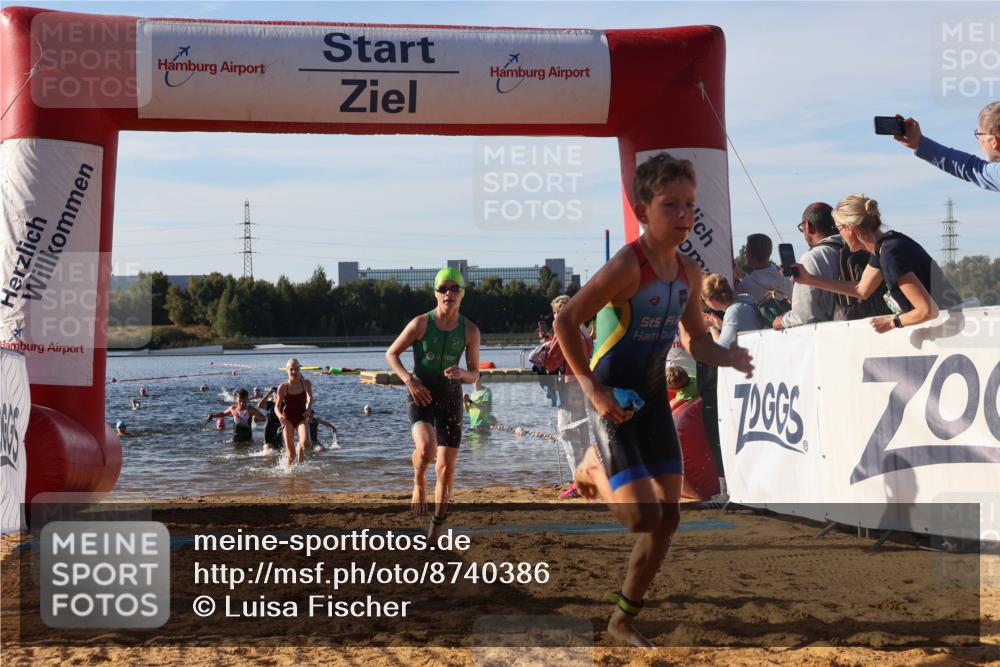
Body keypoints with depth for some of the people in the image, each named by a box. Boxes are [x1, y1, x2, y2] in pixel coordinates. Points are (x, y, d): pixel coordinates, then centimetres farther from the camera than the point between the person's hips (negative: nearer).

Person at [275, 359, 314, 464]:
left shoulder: (305, 383, -3)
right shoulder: (283, 387, -7)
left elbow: (310, 397, -8)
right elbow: (277, 406, -5)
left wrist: (309, 410, -28)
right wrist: (279, 416, -27)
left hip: (301, 417, 1)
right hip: (288, 419, -1)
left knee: (306, 443, -23)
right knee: (290, 452, -5)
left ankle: (300, 447, 15)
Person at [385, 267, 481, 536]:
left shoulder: (470, 331, 1)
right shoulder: (421, 323, -6)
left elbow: (474, 374, 7)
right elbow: (391, 354, 2)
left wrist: (461, 373, -17)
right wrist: (409, 380, -13)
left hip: (451, 398, 3)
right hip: (421, 396, -3)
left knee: (447, 467, 3)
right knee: (425, 448, -31)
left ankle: (437, 526, 19)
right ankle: (418, 483, 3)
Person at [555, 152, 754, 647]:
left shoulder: (690, 273, 1)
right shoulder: (627, 266, -22)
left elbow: (696, 340, 14)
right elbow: (566, 322, -21)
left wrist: (729, 358, -8)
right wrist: (593, 390, -23)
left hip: (654, 397, 7)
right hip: (613, 399, -7)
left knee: (668, 518, 6)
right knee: (642, 516, -15)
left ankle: (623, 620, 22)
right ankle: (595, 470, 18)